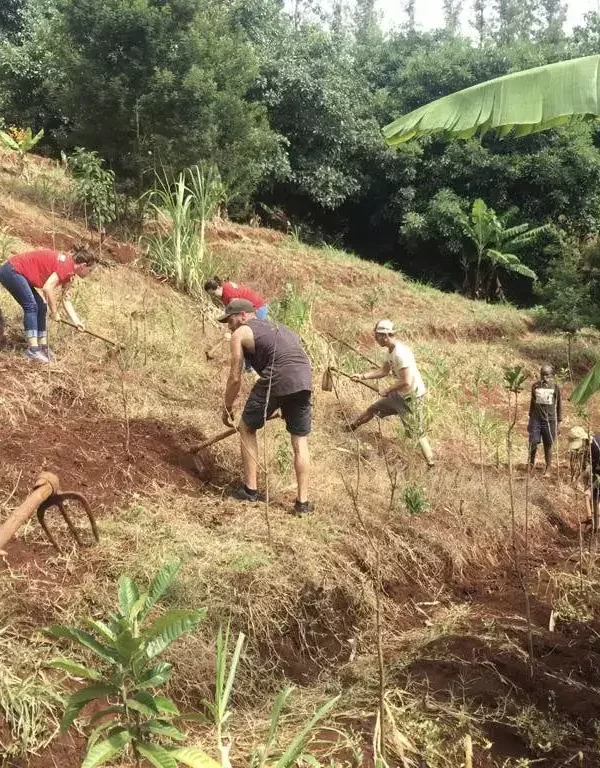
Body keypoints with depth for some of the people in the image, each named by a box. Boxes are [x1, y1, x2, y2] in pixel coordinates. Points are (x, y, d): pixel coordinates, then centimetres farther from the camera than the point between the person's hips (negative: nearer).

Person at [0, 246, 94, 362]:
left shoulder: (68, 271, 10)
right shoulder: (67, 265, -19)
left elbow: (66, 300, 15)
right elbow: (47, 288, -27)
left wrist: (76, 322, 11)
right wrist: (55, 312, -16)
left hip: (17, 272, 10)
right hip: (11, 271, -10)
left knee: (41, 307, 7)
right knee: (31, 306, -16)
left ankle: (42, 347, 9)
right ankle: (33, 350, -20)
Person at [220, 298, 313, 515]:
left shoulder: (240, 334, 12)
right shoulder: (277, 327, 33)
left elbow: (235, 378, 9)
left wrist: (227, 409, 23)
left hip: (276, 380, -6)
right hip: (304, 382, 6)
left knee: (247, 428, 16)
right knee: (300, 441, 16)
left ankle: (250, 490, 19)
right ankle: (303, 502, 16)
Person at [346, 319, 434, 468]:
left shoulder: (400, 353, -29)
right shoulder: (391, 350, 2)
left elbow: (406, 382, -33)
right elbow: (384, 371, 17)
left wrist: (388, 390, -19)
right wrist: (363, 376, 9)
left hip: (412, 397, -10)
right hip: (399, 395, 10)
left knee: (417, 433, -7)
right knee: (372, 409, 22)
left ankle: (431, 465, -1)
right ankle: (351, 427, 45)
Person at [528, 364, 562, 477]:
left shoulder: (555, 387, -1)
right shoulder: (535, 386, 4)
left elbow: (559, 405, 4)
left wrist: (559, 423, 3)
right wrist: (530, 420, 14)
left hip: (550, 420, -1)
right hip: (536, 419, 1)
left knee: (548, 445, 3)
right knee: (533, 443, -6)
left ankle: (548, 470, 15)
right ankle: (531, 464, 19)